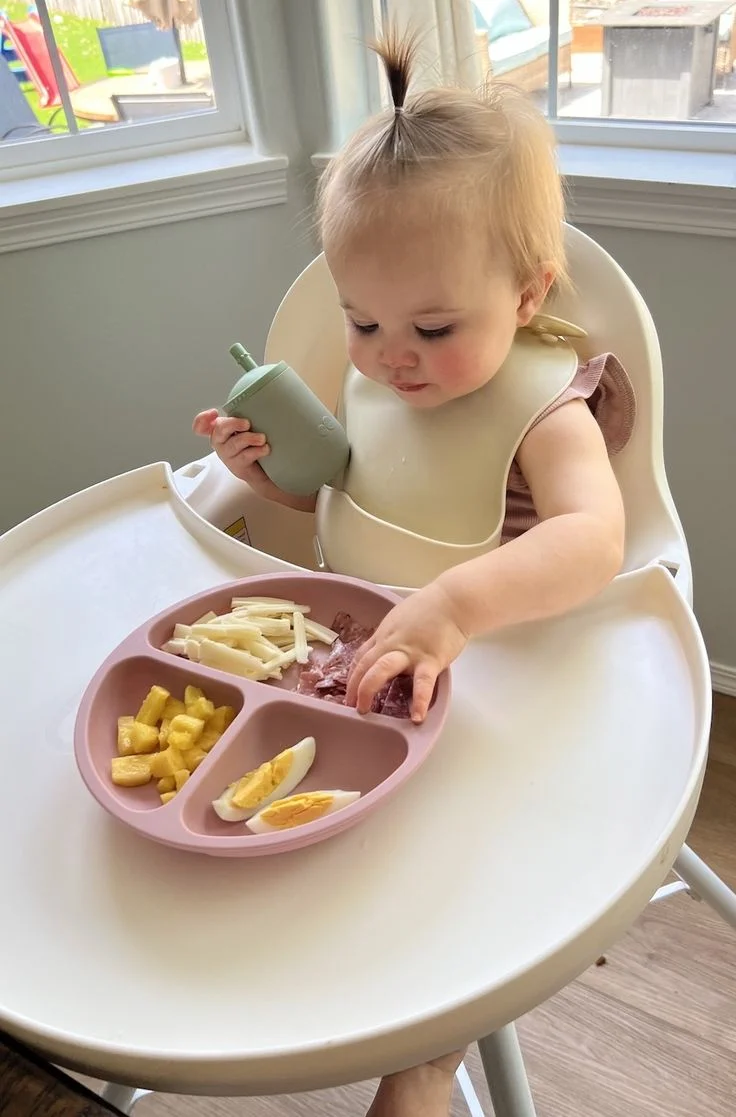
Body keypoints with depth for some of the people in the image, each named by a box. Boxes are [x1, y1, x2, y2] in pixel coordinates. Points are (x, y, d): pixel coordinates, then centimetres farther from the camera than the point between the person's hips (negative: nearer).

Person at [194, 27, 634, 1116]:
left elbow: (593, 538, -38)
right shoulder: (371, 381, 0)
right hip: (354, 658, 6)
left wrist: (451, 608, -54)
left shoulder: (545, 408, -19)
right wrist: (272, 466, -5)